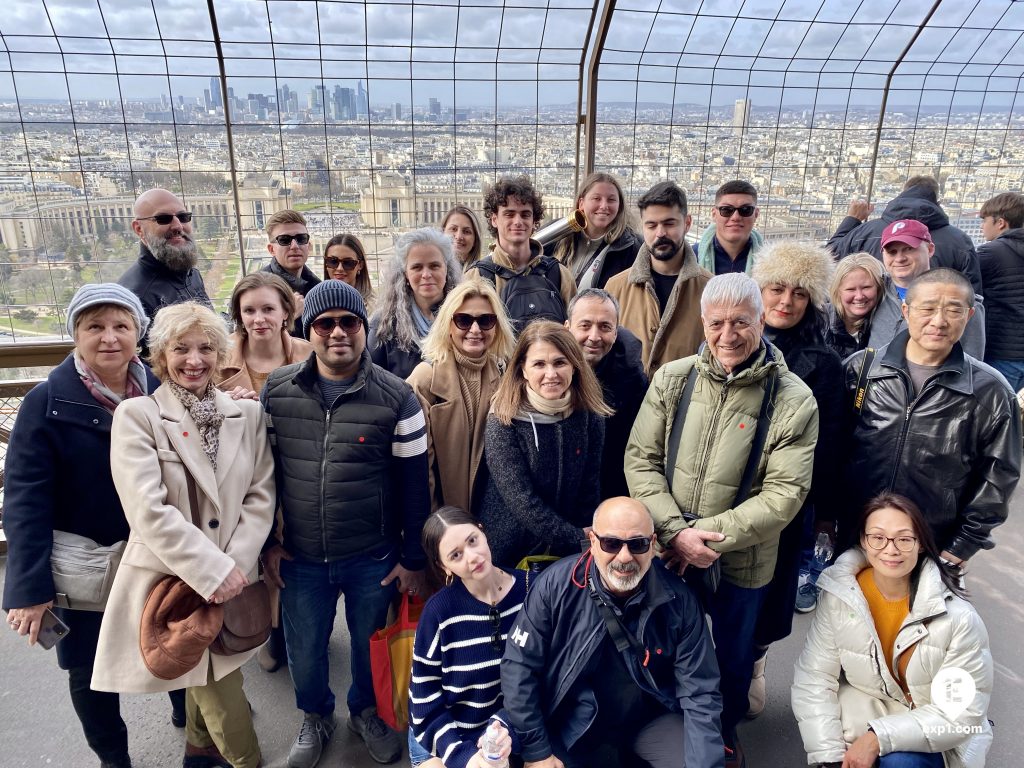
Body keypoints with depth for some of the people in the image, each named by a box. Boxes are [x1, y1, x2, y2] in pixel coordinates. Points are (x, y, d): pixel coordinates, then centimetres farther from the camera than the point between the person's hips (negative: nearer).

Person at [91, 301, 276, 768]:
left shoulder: (247, 414, 2)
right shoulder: (136, 415, -9)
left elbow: (260, 496, 1)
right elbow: (148, 509, -17)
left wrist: (235, 565, -11)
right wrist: (213, 570, -19)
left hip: (230, 577, 4)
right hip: (171, 579, -4)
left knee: (209, 673, 20)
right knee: (221, 691, 2)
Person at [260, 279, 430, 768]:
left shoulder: (397, 398, -11)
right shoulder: (276, 392, -5)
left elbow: (413, 484, -6)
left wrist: (413, 557, -3)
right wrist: (268, 541, 6)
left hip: (374, 558, -1)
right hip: (300, 557, 2)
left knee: (370, 643, 18)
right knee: (304, 650, 18)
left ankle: (365, 712, 49)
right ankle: (316, 717, 49)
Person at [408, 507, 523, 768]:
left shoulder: (533, 590, -11)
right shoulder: (439, 611, -14)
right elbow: (425, 699, -8)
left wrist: (505, 725, -20)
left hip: (511, 729, 1)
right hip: (443, 737, -1)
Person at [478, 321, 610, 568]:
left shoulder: (590, 416, -7)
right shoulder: (502, 422, -17)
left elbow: (590, 492, -2)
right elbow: (522, 501, -21)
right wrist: (579, 541, -20)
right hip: (507, 553, -3)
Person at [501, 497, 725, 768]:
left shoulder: (678, 600, -16)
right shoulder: (556, 585, -20)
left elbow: (699, 692, -11)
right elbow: (519, 666, -13)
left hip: (651, 720, 0)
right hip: (574, 724, 0)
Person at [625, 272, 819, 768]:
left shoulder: (793, 401, -14)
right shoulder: (672, 379, -8)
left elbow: (784, 493, -16)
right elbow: (640, 459, -7)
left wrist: (712, 536, -21)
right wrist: (676, 531, -18)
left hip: (742, 561, -1)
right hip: (666, 553, 2)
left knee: (733, 655, 22)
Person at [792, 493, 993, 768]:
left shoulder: (960, 618, -21)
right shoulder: (839, 596, -15)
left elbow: (962, 713, -16)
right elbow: (813, 681, -11)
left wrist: (879, 738, -24)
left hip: (931, 736, -2)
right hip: (862, 714, 2)